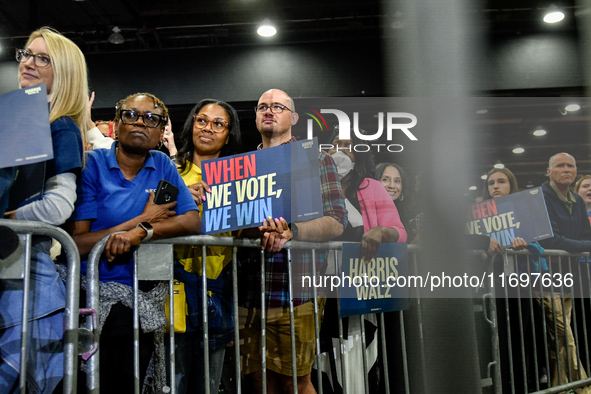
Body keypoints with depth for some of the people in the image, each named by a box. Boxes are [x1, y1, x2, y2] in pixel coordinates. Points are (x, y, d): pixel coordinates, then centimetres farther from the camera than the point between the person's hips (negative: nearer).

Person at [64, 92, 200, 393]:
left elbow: (194, 222, -4)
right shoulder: (92, 164, -3)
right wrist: (143, 219, -10)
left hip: (146, 299, 3)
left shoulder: (163, 166, 9)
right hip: (98, 293, -3)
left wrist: (142, 233, -20)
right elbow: (76, 244, -12)